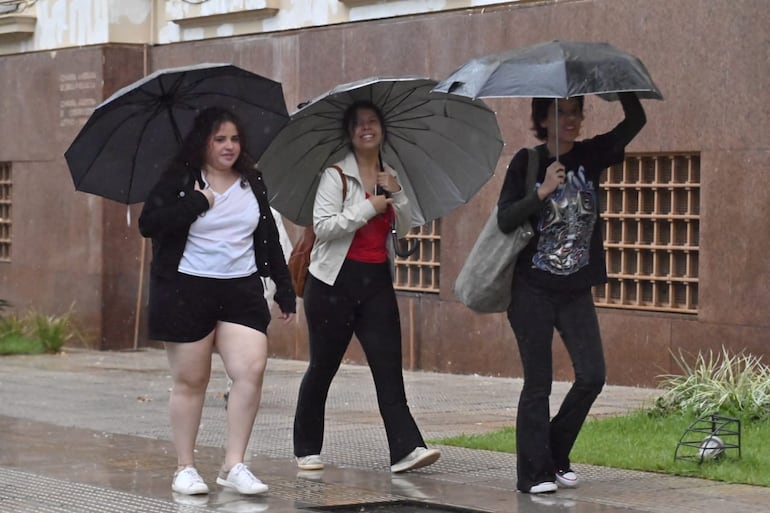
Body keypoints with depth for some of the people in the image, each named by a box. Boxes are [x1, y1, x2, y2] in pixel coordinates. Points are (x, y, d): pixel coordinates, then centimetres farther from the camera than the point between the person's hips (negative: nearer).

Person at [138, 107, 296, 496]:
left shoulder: (252, 183, 11)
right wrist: (197, 203, -16)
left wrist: (284, 290, 14)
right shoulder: (179, 180, -1)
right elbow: (148, 224, -13)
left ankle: (233, 465, -5)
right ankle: (185, 467, 14)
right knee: (190, 380, 2)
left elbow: (269, 240, 16)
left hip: (241, 290, 3)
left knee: (251, 370, -12)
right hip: (187, 289, -3)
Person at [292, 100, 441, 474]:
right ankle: (307, 449, 18)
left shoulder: (390, 176, 12)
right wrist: (369, 208, -15)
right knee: (323, 366, 4)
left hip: (377, 280, 4)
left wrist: (397, 194, -6)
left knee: (388, 365, -7)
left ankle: (406, 449, -15)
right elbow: (322, 226, -14)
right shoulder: (337, 174, -5)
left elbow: (405, 228, 10)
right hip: (336, 280, -4)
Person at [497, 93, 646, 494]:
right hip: (532, 290, -3)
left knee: (592, 376, -3)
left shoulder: (590, 155, 3)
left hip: (576, 291, 3)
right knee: (538, 383, -1)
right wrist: (542, 192, -24)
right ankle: (533, 472, 8)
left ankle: (556, 457, 17)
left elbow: (635, 120, -7)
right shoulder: (526, 162, -4)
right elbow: (504, 220, -12)